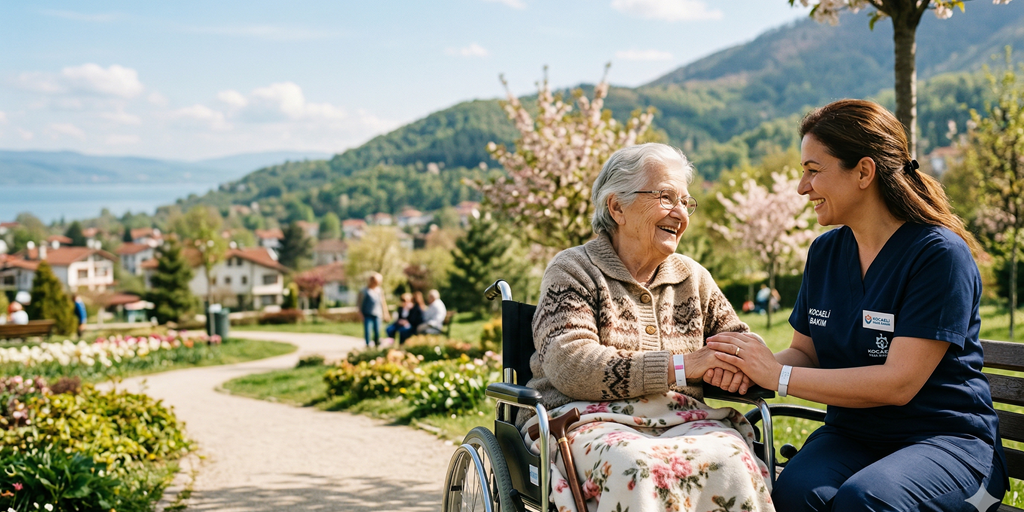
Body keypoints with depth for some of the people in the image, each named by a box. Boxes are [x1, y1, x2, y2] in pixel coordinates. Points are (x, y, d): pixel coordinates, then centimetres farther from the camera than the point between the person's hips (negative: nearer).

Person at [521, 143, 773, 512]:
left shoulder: (694, 278, 21)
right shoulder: (572, 270, 4)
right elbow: (571, 367, -12)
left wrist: (736, 364, -6)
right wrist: (681, 366, -15)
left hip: (684, 423, 5)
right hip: (593, 421, -4)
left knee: (731, 462, -30)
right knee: (639, 468, -39)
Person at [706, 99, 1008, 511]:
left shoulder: (940, 254, -13)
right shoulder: (825, 253, 8)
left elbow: (899, 382, -19)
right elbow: (806, 352, 14)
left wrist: (778, 375, -18)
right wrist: (748, 367, -9)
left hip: (947, 438, -4)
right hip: (850, 435, 4)